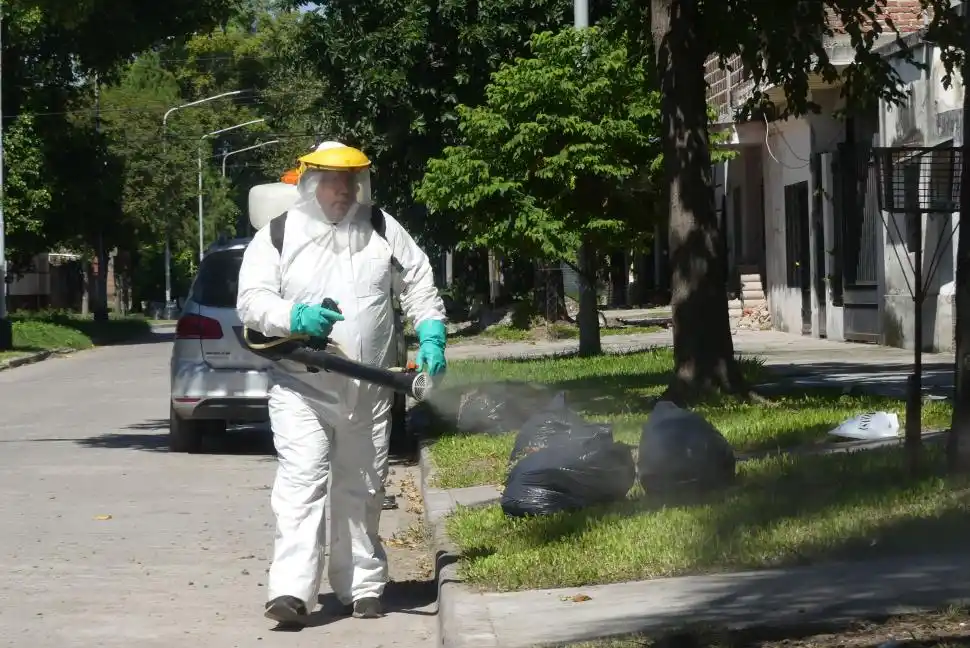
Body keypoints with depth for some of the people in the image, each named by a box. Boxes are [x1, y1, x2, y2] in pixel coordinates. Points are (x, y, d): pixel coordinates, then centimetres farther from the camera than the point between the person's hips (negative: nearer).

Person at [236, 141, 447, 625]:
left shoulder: (384, 231, 8)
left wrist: (431, 336, 0)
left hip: (368, 388, 3)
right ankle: (293, 591, -23)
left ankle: (361, 587, 20)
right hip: (300, 387, -3)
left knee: (362, 489, 10)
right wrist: (294, 318, -23)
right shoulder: (277, 236, 1)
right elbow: (251, 301, -5)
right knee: (301, 480, -16)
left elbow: (419, 286, 14)